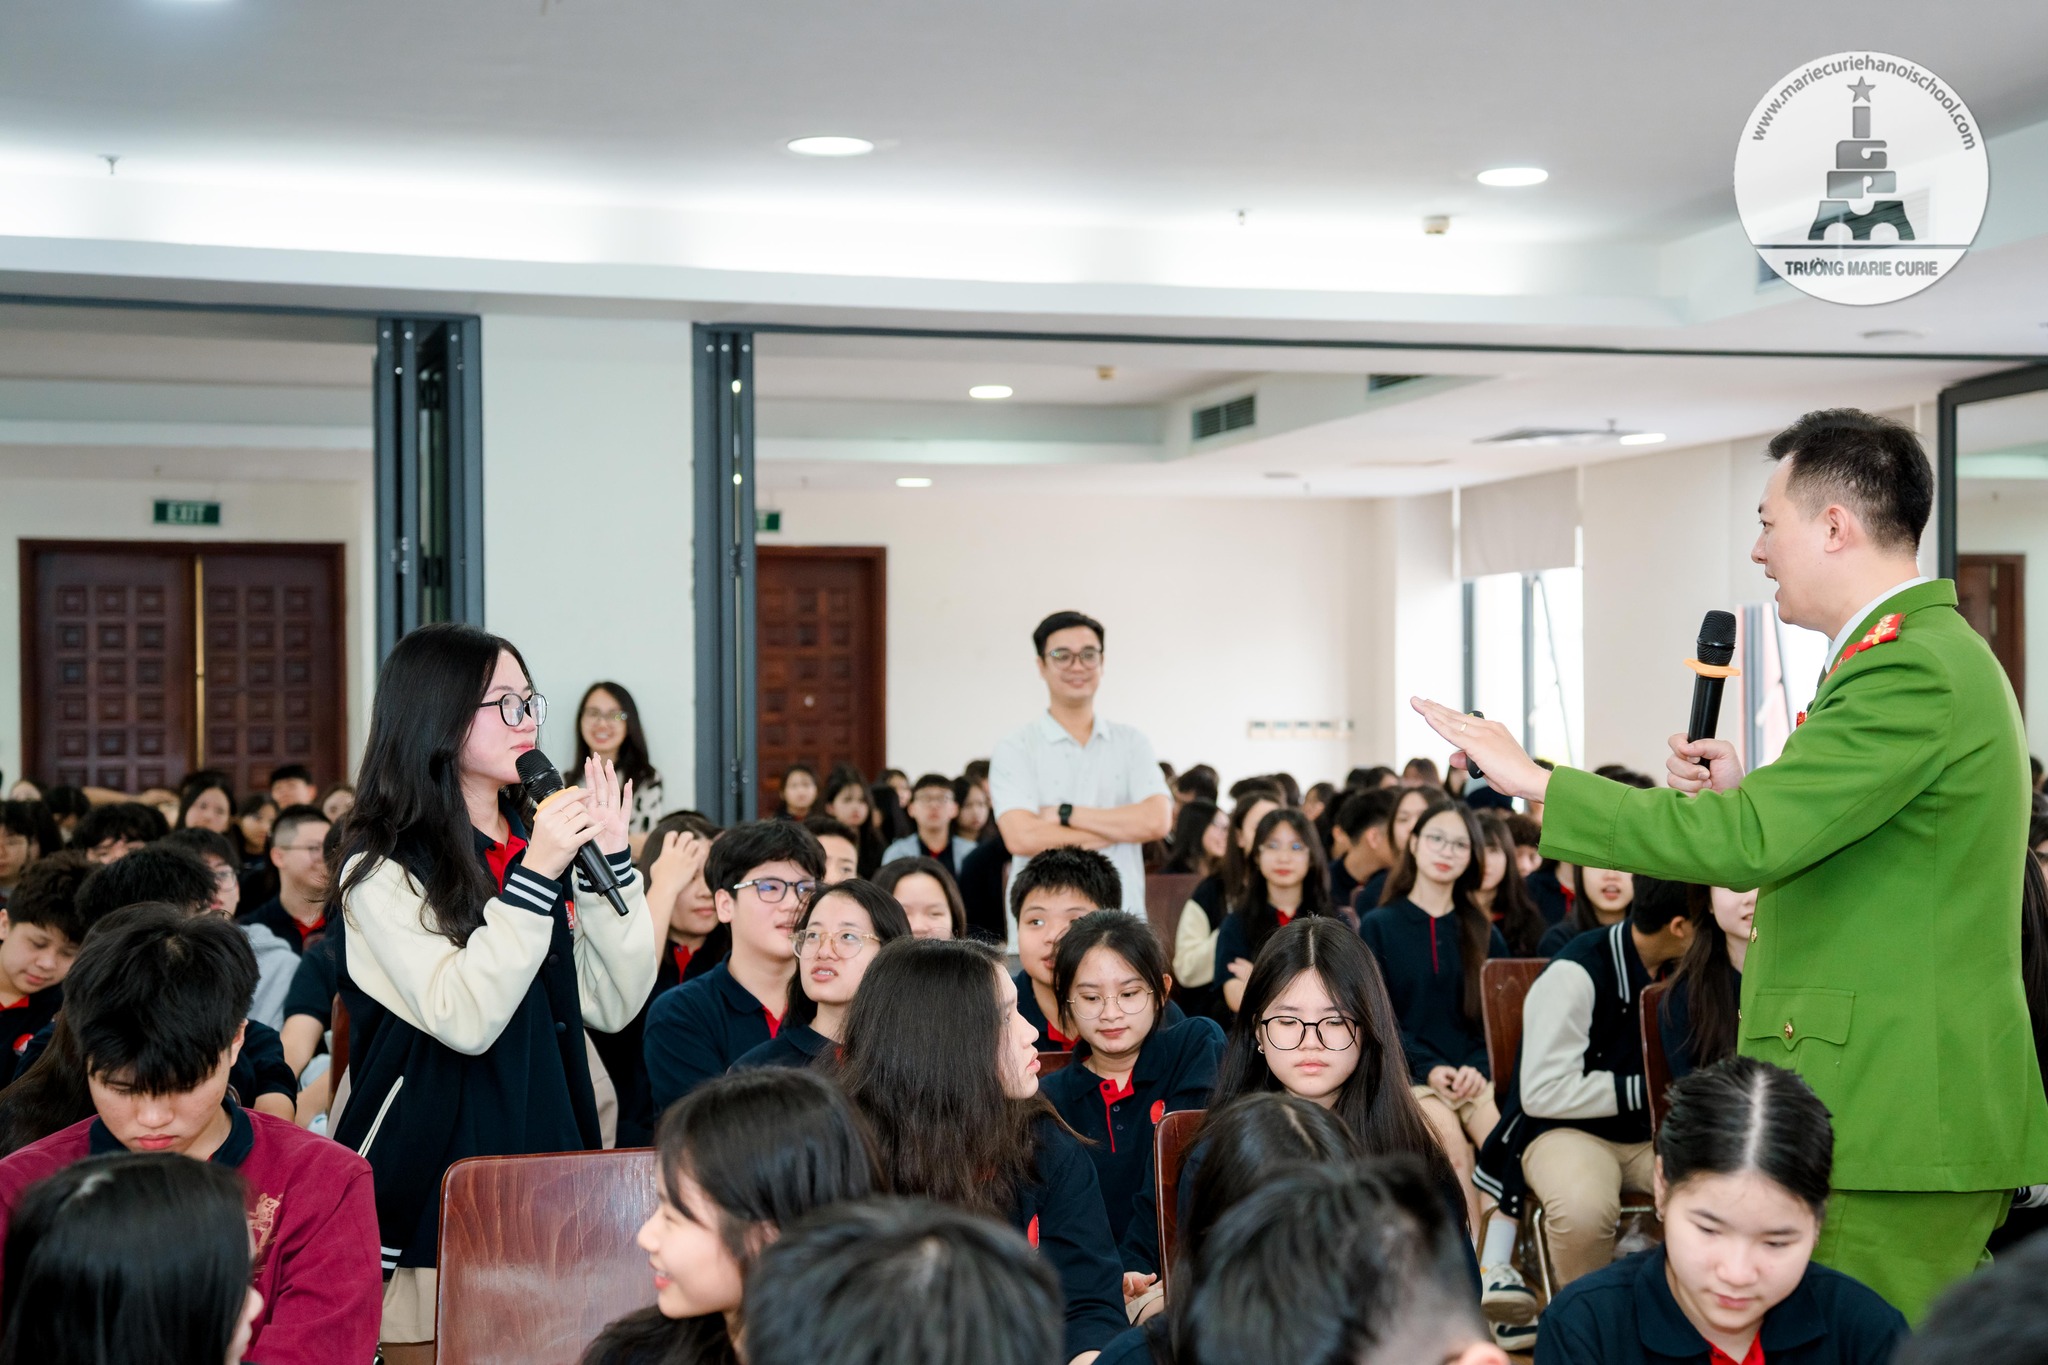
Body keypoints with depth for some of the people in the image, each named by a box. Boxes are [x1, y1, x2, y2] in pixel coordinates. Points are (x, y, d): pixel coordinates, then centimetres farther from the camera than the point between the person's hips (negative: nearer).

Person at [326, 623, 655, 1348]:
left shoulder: (535, 845, 10)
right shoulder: (382, 870, -9)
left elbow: (615, 1003, 6)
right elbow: (465, 1018, -21)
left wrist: (612, 860, -2)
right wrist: (536, 876, -21)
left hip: (545, 1167, 6)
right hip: (431, 1189, -6)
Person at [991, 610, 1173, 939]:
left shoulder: (1131, 742, 12)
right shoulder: (1015, 751, 3)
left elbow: (1157, 821, -2)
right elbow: (1022, 837, -12)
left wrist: (1065, 814, -6)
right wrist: (1124, 826, -4)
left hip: (1123, 915, 2)